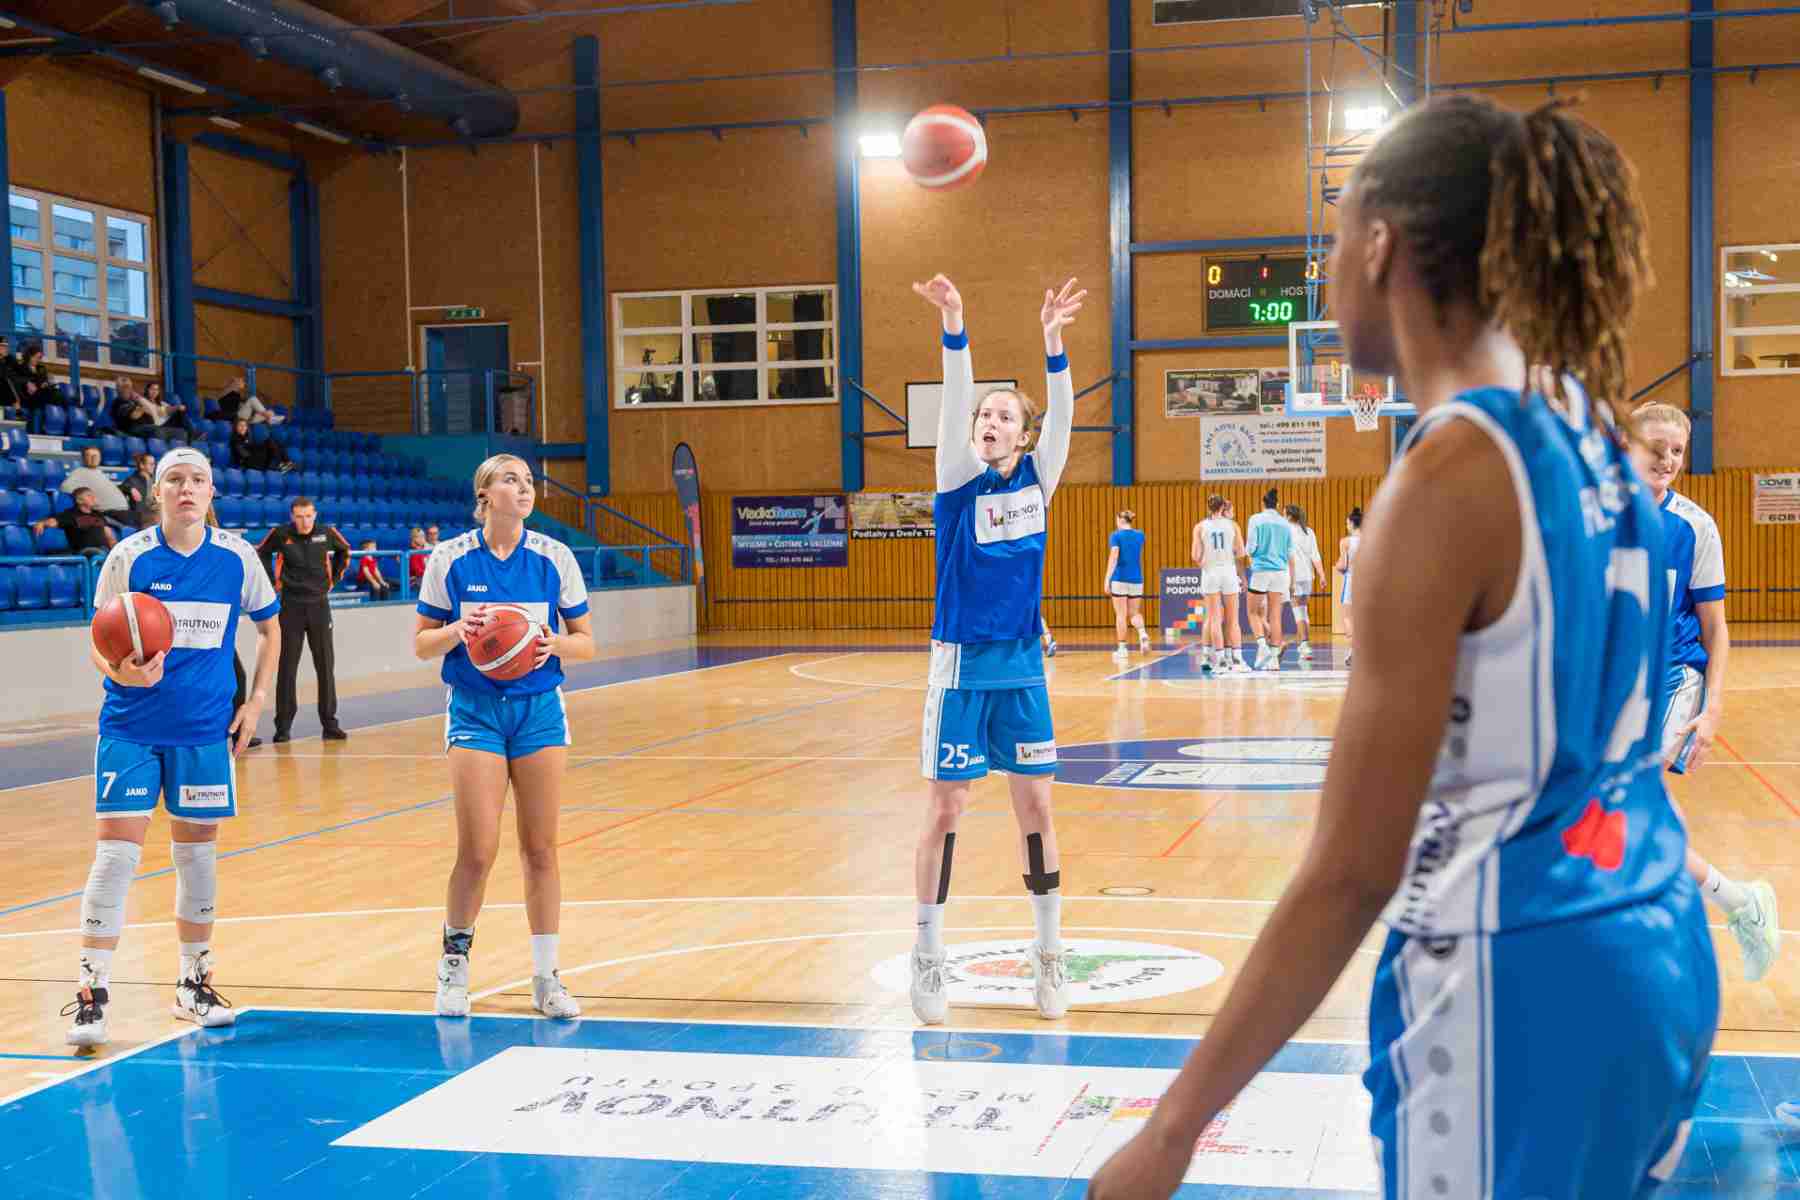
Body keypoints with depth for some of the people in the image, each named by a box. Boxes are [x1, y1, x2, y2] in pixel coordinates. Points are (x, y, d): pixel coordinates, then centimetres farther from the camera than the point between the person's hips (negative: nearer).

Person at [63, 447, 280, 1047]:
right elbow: (99, 642, -2)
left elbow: (270, 628, 14)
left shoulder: (237, 557, 0)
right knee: (116, 851, -8)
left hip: (206, 728, 2)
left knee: (197, 852, 11)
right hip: (131, 726, -2)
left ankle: (193, 984, 25)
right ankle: (92, 993, -2)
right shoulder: (128, 556, -4)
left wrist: (256, 699, 5)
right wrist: (120, 671, -23)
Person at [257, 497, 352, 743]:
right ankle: (283, 726, 8)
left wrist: (334, 578, 11)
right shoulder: (280, 534, -9)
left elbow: (344, 551, 16)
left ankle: (329, 724, 10)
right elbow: (261, 555, 10)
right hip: (291, 605, -2)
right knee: (287, 668, 2)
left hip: (319, 604, 2)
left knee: (326, 666, 4)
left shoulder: (326, 533, -4)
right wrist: (273, 581, 5)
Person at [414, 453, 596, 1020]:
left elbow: (585, 641, 5)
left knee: (540, 849, 4)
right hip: (475, 711, -1)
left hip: (540, 709, 2)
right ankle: (455, 961, 18)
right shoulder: (450, 559, -3)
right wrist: (459, 629, -17)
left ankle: (545, 977, 15)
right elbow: (422, 642, 3)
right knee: (477, 852, -5)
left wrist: (555, 643, -16)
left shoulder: (554, 557, 0)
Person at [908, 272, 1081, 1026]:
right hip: (962, 663, -2)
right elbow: (954, 406, -18)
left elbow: (1061, 415, -10)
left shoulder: (1037, 478, 5)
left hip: (1022, 665, 3)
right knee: (946, 808, 1)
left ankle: (1049, 953, 16)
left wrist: (1053, 341, -24)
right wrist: (953, 329, -33)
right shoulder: (960, 479, -3)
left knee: (1035, 806, 6)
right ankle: (927, 957, 11)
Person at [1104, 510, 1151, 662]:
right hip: (1136, 579, 4)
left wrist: (1107, 580, -18)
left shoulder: (1116, 536, -5)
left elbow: (1113, 558, -15)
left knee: (1121, 615, 1)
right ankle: (1143, 634, -17)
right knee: (1135, 613, 13)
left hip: (1120, 579, -4)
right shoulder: (1139, 535, 9)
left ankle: (1122, 649, 1)